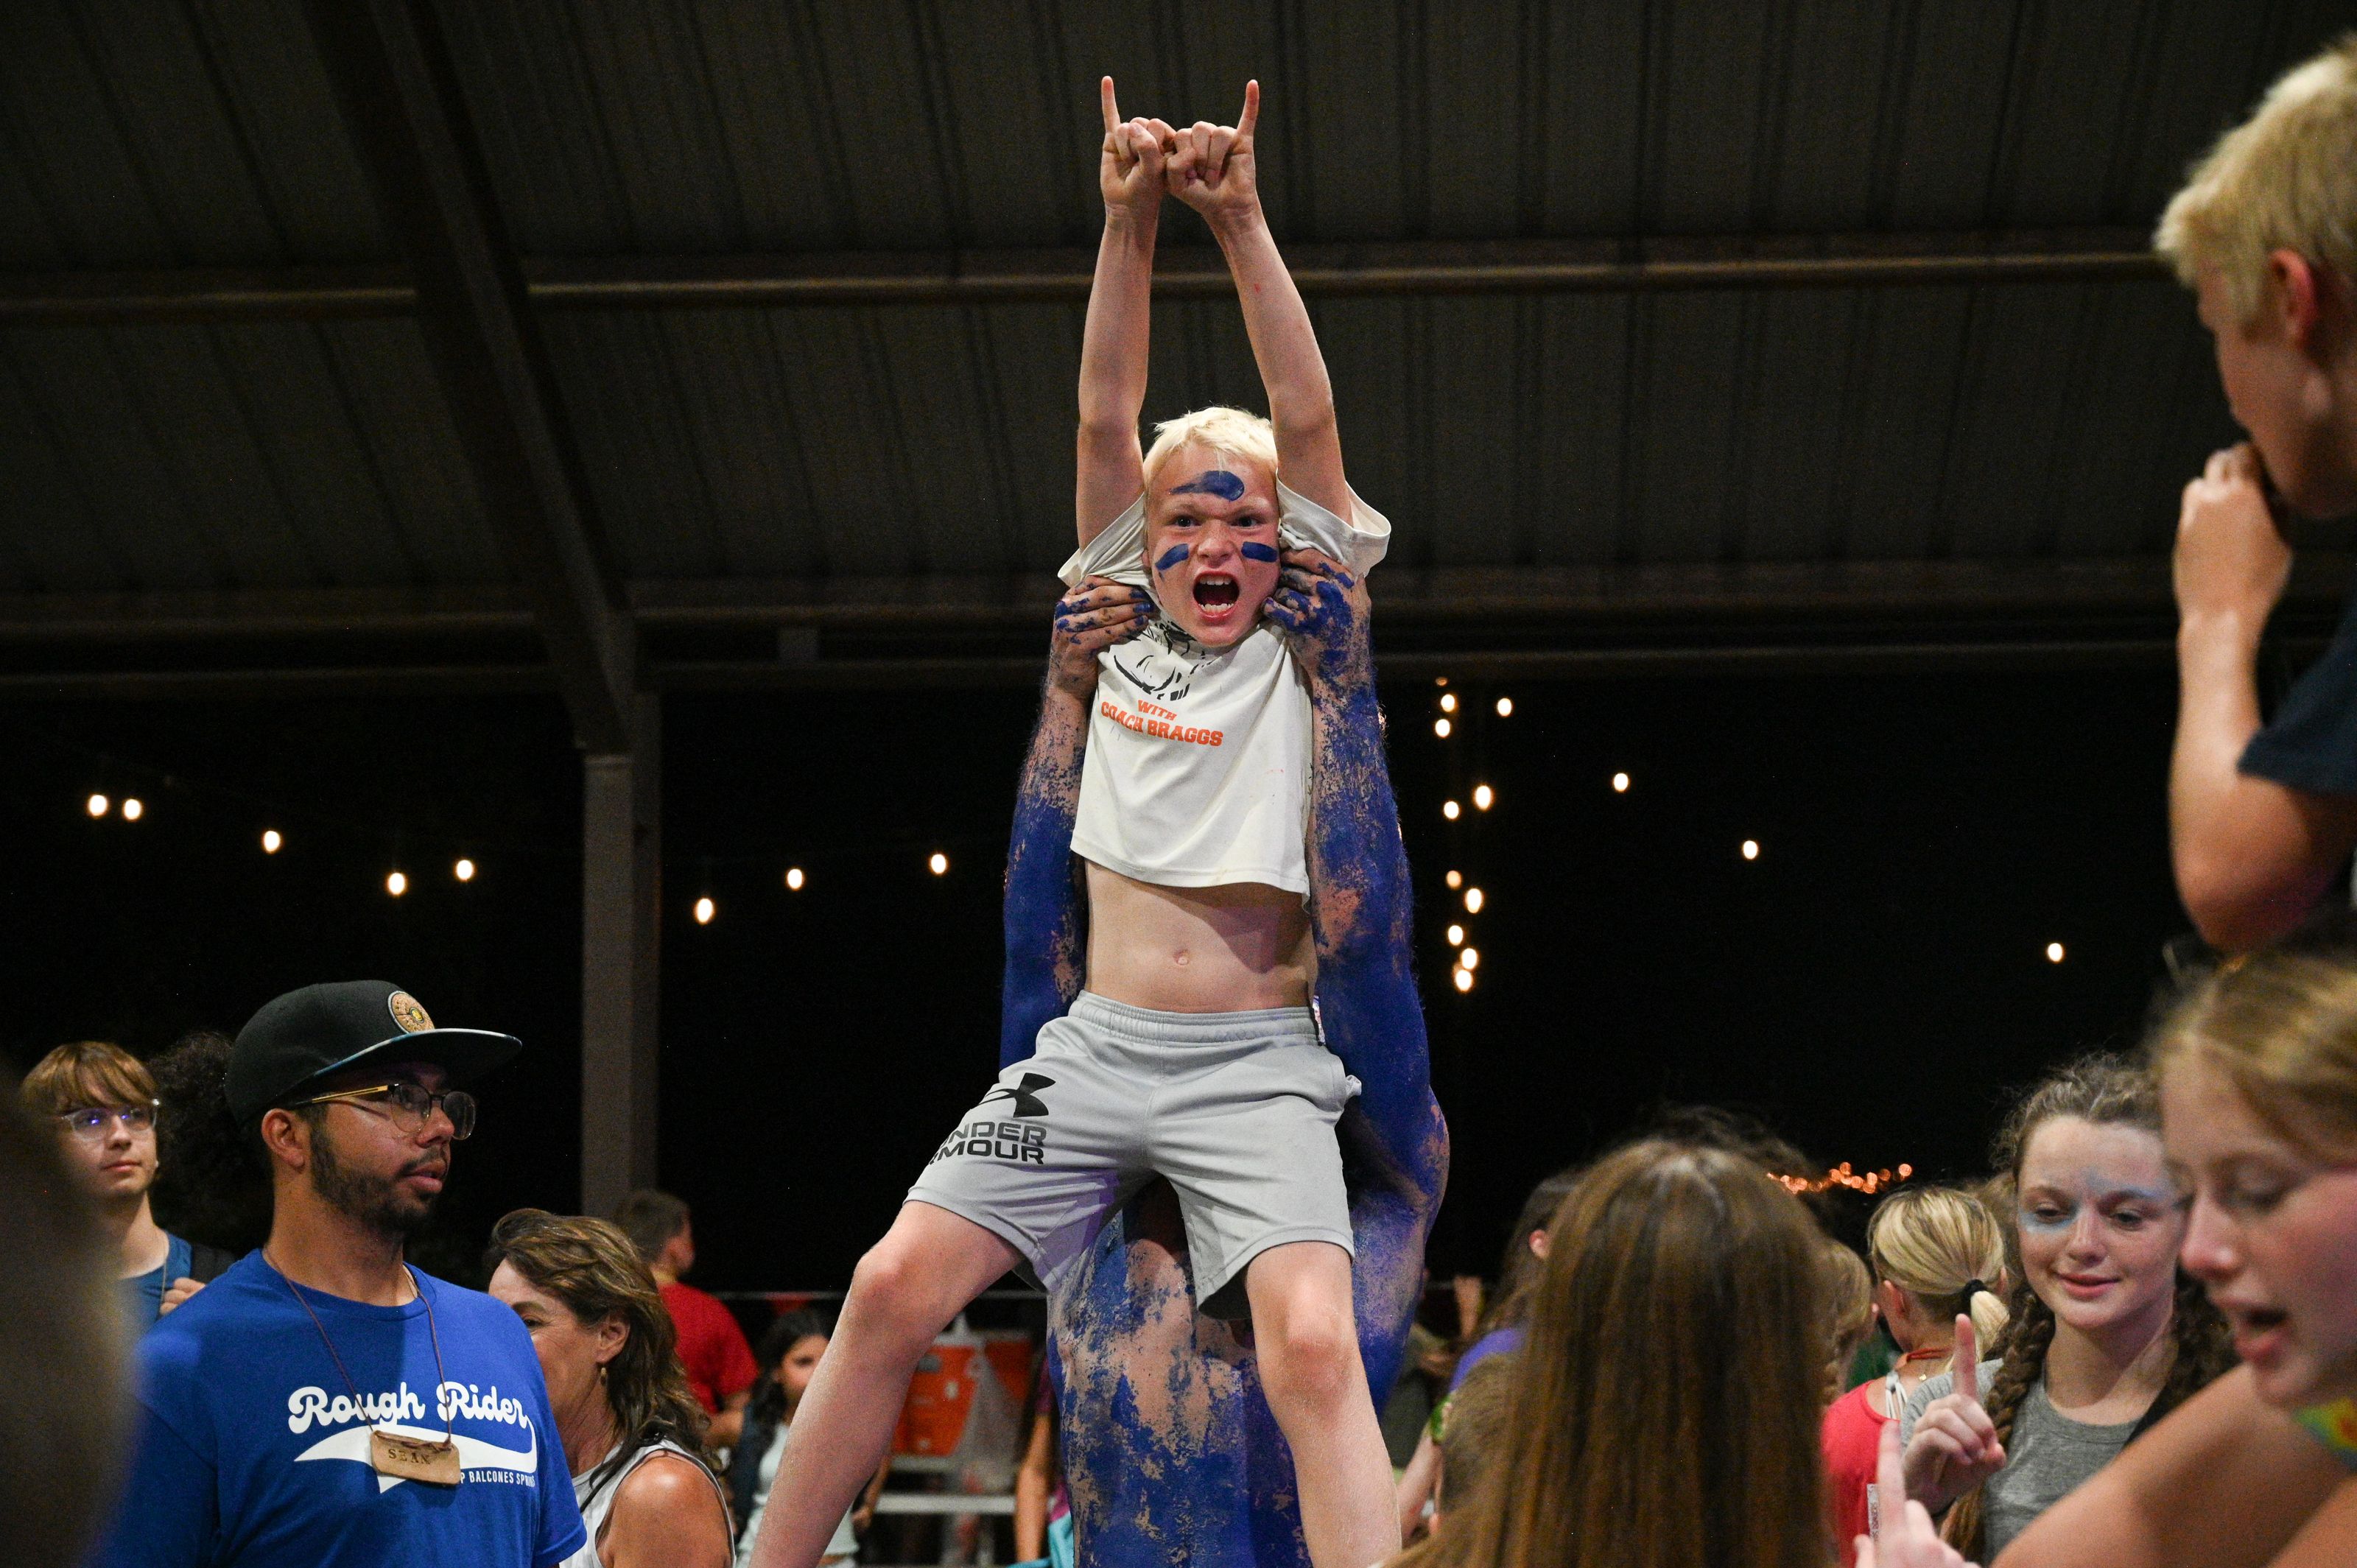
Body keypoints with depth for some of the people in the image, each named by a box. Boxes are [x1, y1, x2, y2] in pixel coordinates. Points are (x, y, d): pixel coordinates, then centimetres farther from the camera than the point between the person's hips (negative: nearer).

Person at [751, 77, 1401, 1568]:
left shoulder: (1302, 647, 7)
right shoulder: (1126, 631, 13)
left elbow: (1308, 418, -3)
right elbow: (1107, 414, 3)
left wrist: (1242, 219, -12)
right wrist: (1131, 222, -8)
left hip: (1255, 1064, -3)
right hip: (1098, 1045, 3)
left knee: (1314, 1348, -23)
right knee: (893, 1291, -7)